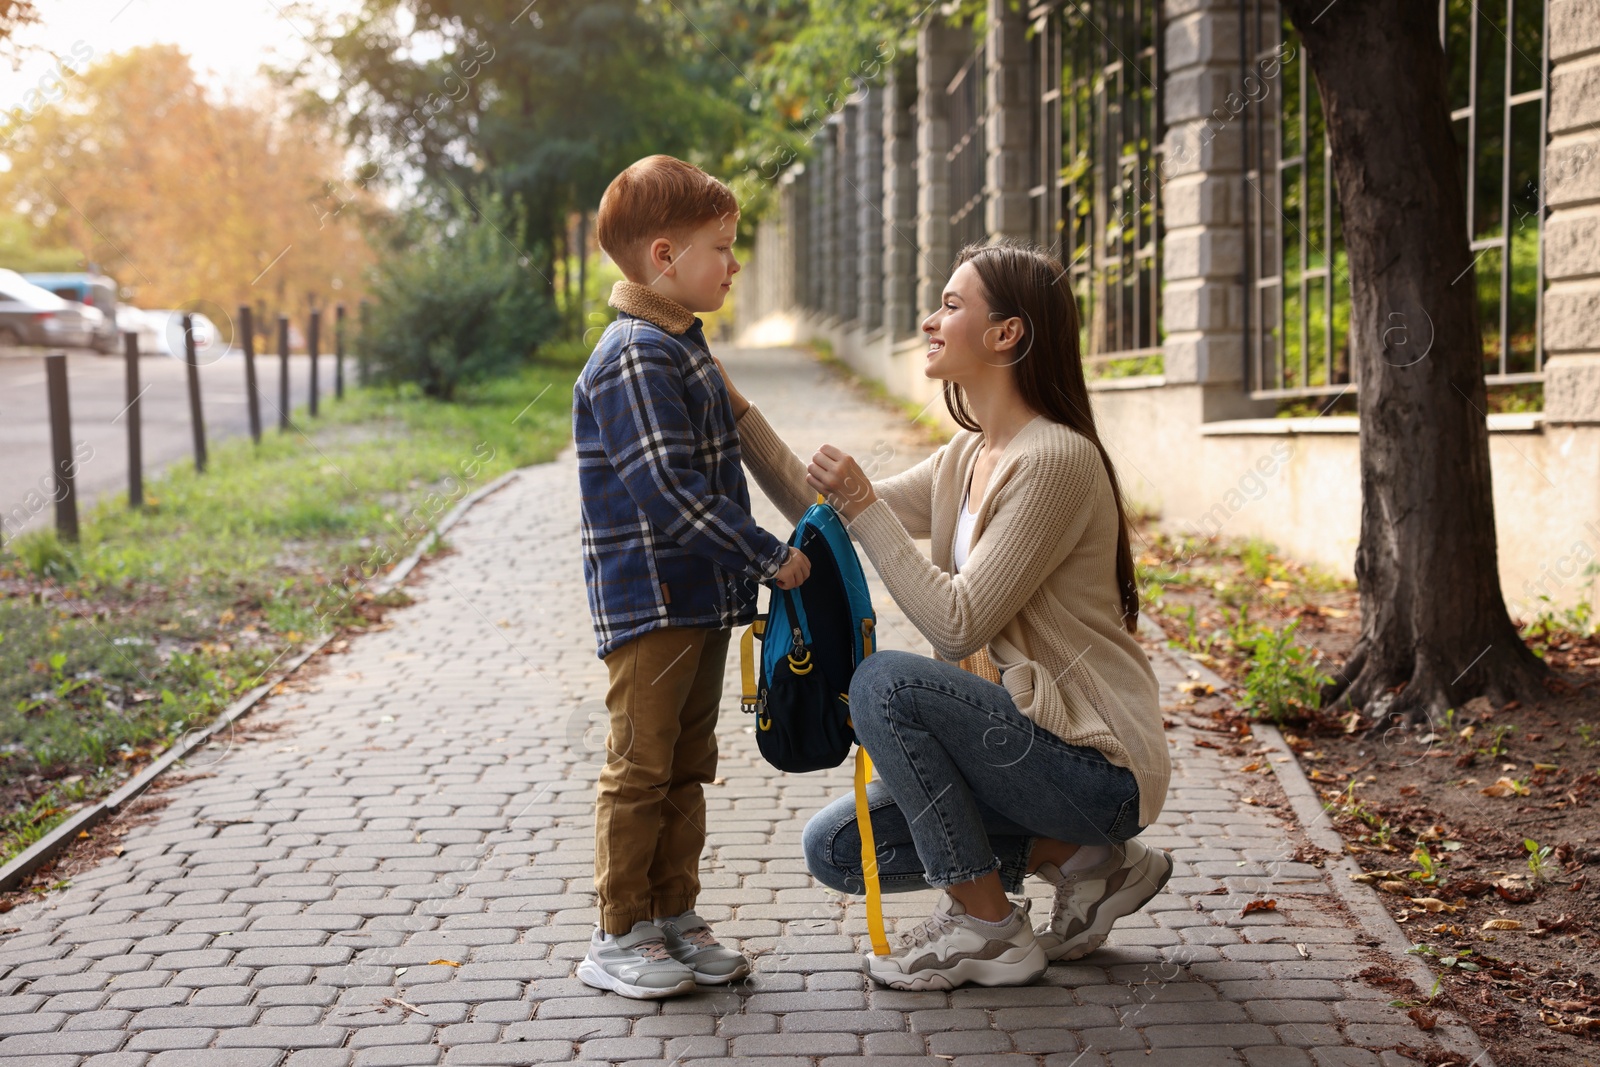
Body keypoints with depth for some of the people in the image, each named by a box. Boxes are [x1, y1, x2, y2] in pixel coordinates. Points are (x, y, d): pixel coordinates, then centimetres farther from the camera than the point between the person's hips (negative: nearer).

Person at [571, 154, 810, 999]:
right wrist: (770, 557, -19)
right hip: (649, 602, -10)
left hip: (701, 599, 10)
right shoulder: (634, 360, -18)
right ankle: (619, 936, 9)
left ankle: (673, 915, 24)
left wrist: (747, 566, 20)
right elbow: (668, 491, -24)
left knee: (687, 766, 14)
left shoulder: (682, 347, 14)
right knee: (640, 768, -1)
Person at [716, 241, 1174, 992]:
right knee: (834, 849, 4)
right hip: (1028, 734, 9)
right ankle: (1077, 857, 8)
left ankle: (986, 928, -12)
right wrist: (737, 412, 7)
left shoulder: (1053, 460, -21)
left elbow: (958, 625, -24)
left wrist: (864, 507, -20)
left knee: (884, 682, -26)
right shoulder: (967, 456, 8)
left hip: (1097, 762, -9)